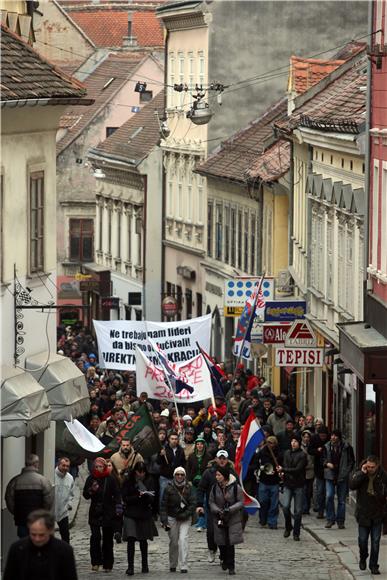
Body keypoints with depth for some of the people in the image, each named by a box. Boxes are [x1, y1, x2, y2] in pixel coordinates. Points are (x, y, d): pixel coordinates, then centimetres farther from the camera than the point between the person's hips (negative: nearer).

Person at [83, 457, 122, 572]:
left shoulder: (110, 479, 0)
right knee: (95, 537, -12)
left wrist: (118, 508, -10)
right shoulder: (90, 479, 4)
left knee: (108, 539, 5)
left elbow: (117, 494, 1)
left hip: (108, 514, -1)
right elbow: (85, 495, 6)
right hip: (95, 513, 1)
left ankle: (107, 564, 12)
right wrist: (91, 490, -14)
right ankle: (96, 562, -7)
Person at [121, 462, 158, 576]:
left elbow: (152, 498, 0)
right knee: (131, 539, -13)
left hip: (145, 514, 2)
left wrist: (145, 495, -21)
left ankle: (145, 565, 26)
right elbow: (125, 498, -4)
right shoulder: (128, 481, -2)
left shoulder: (149, 481, 3)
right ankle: (130, 566, -14)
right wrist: (137, 497, -18)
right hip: (131, 514, -2)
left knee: (143, 540, 13)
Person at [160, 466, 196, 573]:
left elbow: (193, 503, -1)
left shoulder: (189, 487, -1)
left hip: (185, 519, 0)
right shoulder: (169, 488, -4)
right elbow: (163, 505, -4)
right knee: (173, 542, 5)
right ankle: (173, 565, 21)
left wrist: (186, 514, -14)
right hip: (172, 518, 0)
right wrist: (164, 521, -10)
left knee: (183, 539, -14)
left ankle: (184, 566, -15)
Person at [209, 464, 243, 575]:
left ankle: (231, 566, 3)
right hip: (219, 519, 3)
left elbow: (240, 502, -6)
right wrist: (218, 511, -13)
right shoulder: (215, 488, 1)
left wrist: (230, 509, -20)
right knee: (221, 543, 6)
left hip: (233, 519, -3)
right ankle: (224, 560, 33)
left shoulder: (236, 487, -9)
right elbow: (211, 502, 5)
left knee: (230, 543, -6)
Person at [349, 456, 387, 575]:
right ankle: (363, 558, 32)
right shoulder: (360, 474, -7)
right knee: (363, 539, 5)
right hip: (363, 513, 0)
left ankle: (374, 566, 12)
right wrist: (362, 473, -27)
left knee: (375, 541, 2)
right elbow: (352, 485, -23)